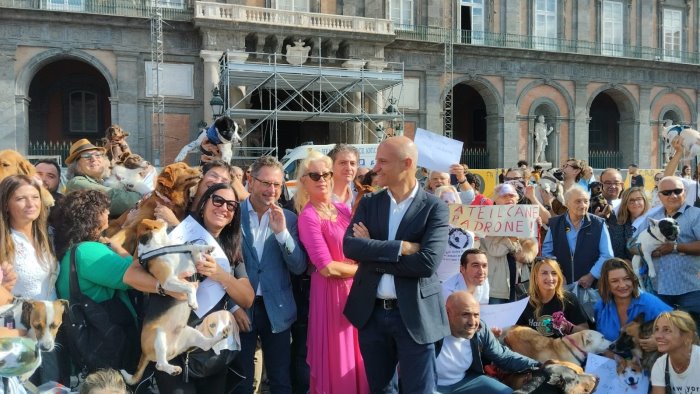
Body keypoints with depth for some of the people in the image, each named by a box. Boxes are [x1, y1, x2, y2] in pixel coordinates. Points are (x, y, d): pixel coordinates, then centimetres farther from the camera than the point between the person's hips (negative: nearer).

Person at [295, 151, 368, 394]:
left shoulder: (342, 209, 9)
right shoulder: (308, 216, -12)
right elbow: (327, 267, -17)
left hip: (356, 288, 7)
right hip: (331, 291, -6)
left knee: (357, 358, 15)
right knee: (338, 361, 4)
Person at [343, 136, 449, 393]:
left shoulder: (434, 208, -7)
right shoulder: (369, 203, 5)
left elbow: (427, 262, -20)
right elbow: (349, 246, -11)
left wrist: (373, 255, -14)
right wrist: (401, 247, -20)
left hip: (415, 315, -4)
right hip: (372, 312, 4)